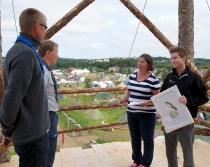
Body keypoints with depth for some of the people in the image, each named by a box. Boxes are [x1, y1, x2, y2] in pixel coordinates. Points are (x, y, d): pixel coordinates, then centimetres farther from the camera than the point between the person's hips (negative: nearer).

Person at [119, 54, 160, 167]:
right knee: (134, 137, 17)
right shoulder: (132, 76, 6)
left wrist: (148, 102, -28)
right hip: (131, 113, 6)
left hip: (147, 114, -6)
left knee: (147, 139, 8)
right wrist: (123, 99, -4)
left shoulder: (153, 80, -12)